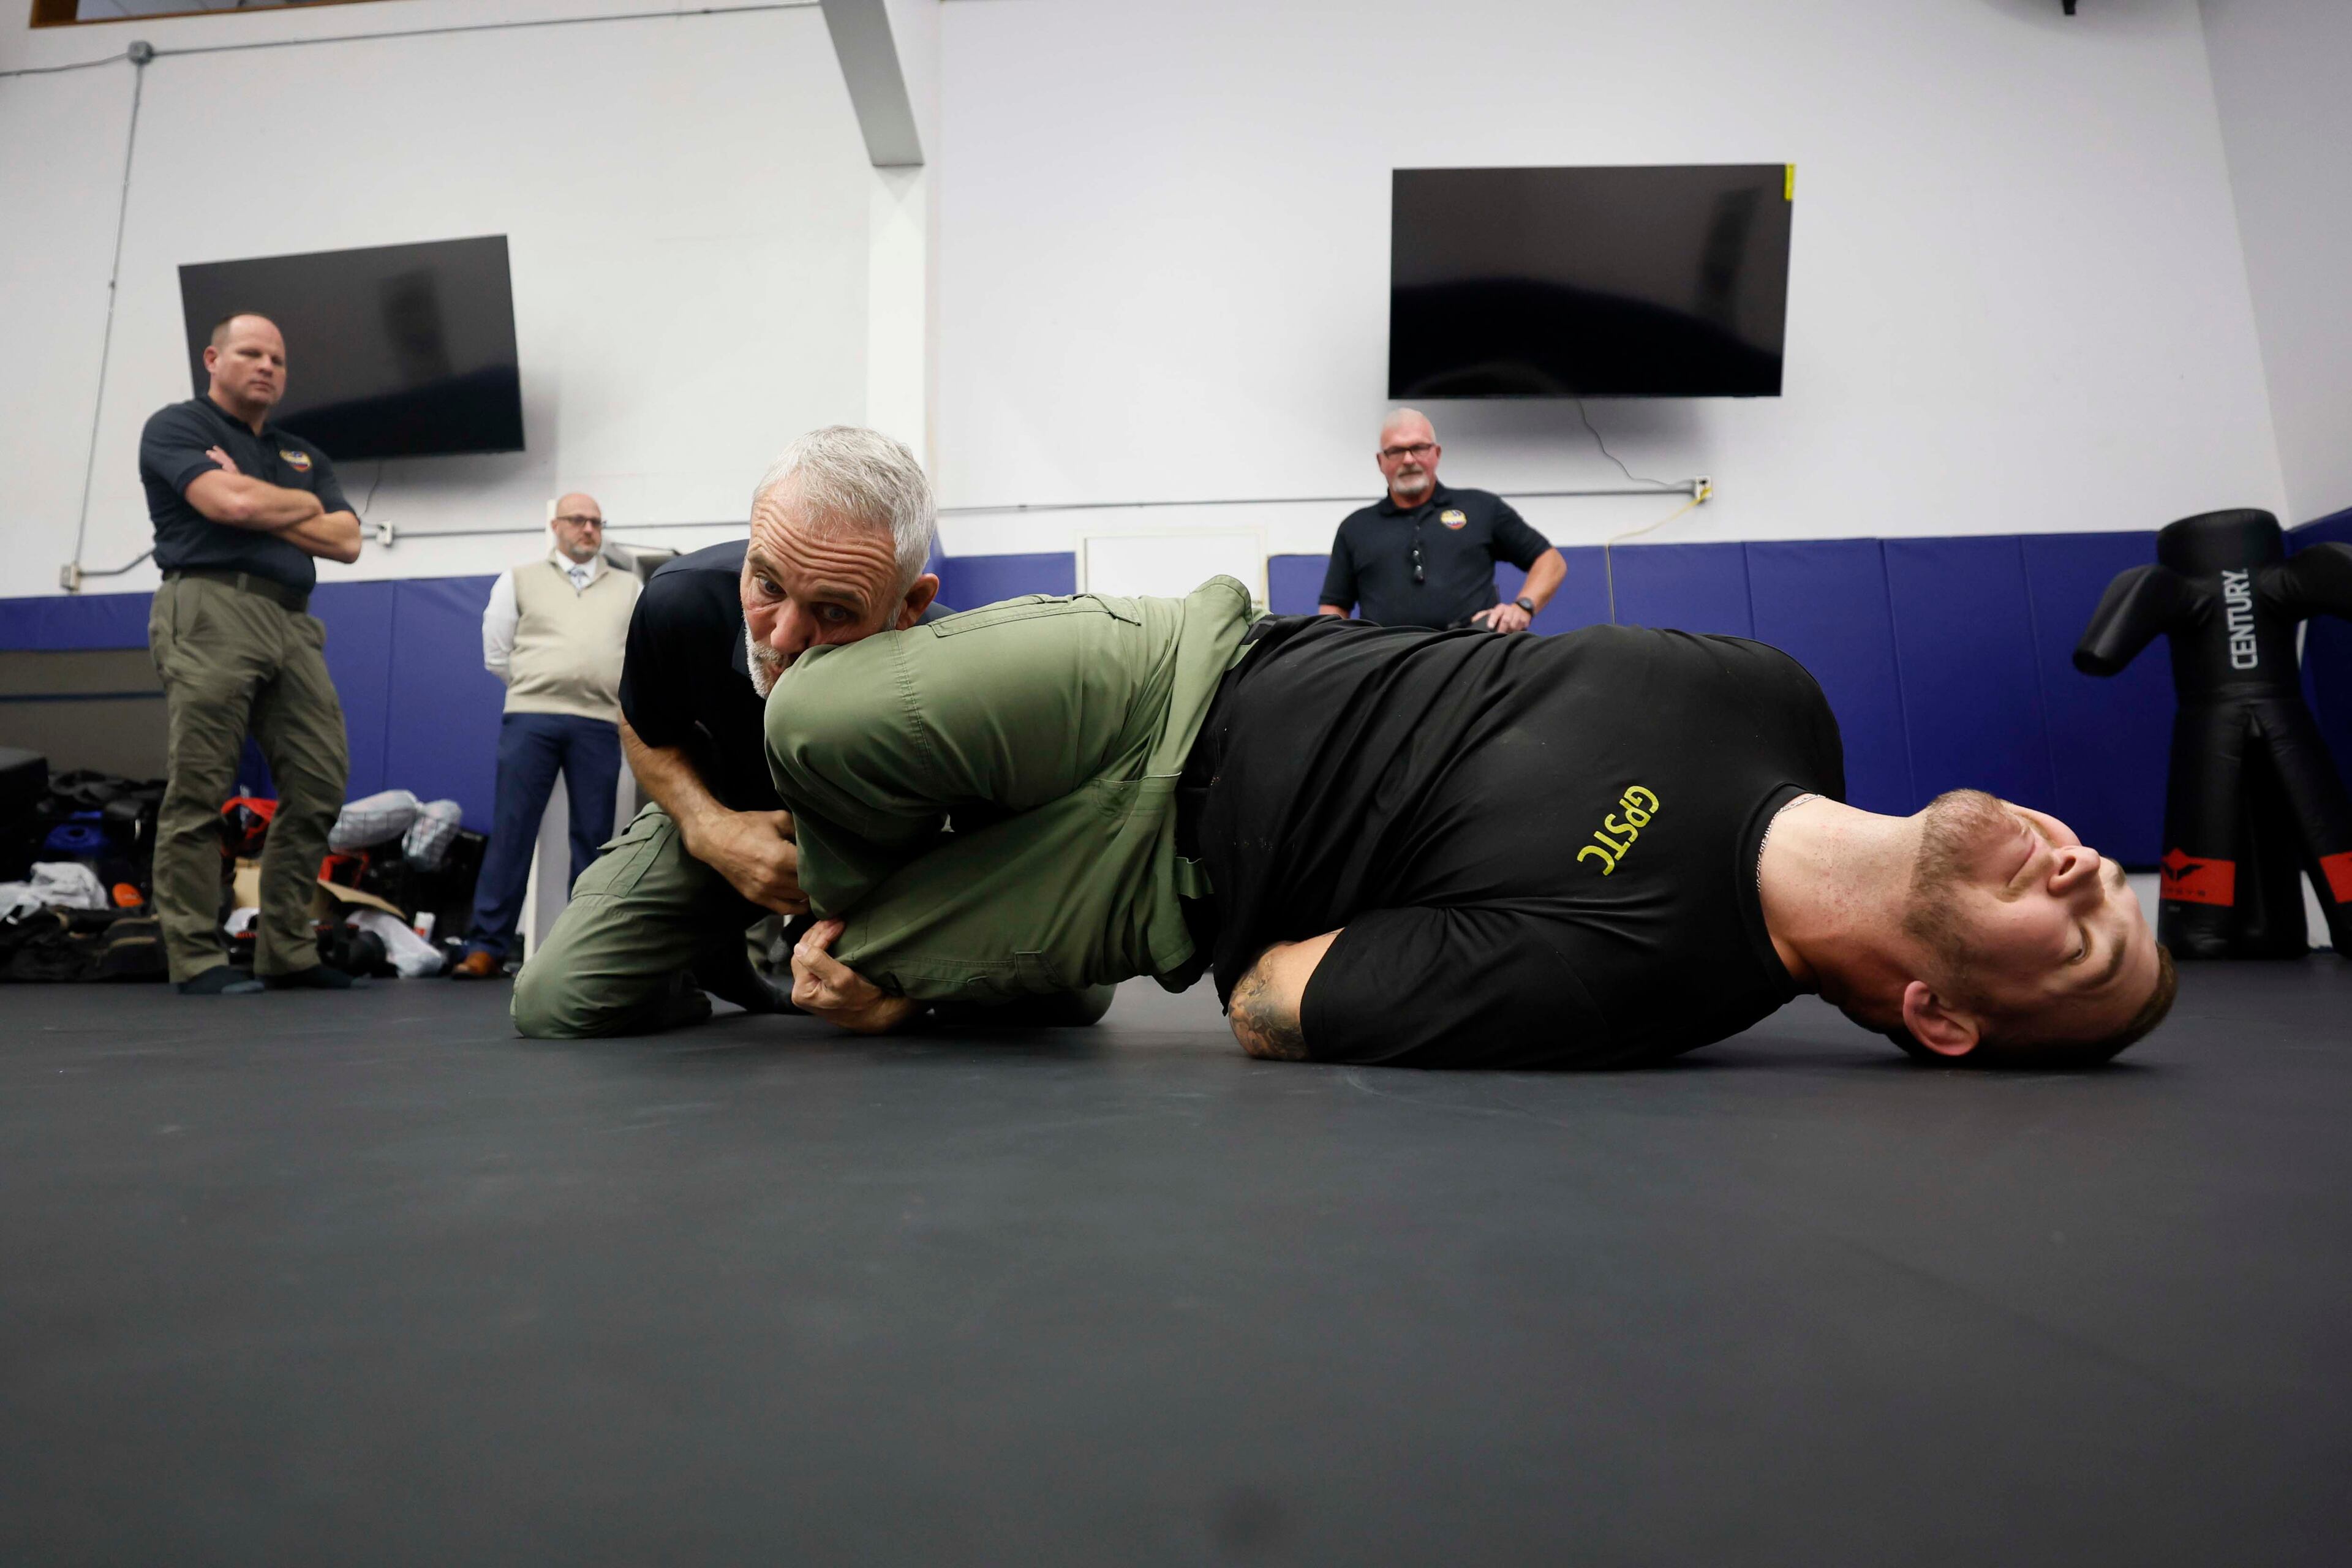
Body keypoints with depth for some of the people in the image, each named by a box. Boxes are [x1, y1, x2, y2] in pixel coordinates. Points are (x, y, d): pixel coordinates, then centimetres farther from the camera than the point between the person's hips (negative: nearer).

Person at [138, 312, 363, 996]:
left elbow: (346, 541, 11)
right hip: (211, 608, -5)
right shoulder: (177, 427, 10)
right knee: (198, 792, -6)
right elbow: (230, 503, -10)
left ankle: (288, 951, 4)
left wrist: (258, 509, 2)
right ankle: (196, 958, -2)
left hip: (293, 623, 6)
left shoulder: (303, 455, 26)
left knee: (319, 785, -2)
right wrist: (302, 506, 8)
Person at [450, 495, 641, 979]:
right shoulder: (520, 579, 14)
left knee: (593, 835, 0)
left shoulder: (628, 587, 16)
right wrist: (539, 687, 11)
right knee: (512, 828, -4)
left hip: (600, 724, 1)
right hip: (530, 717, -1)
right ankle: (487, 944, -1)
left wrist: (626, 696, 6)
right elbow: (497, 656, 12)